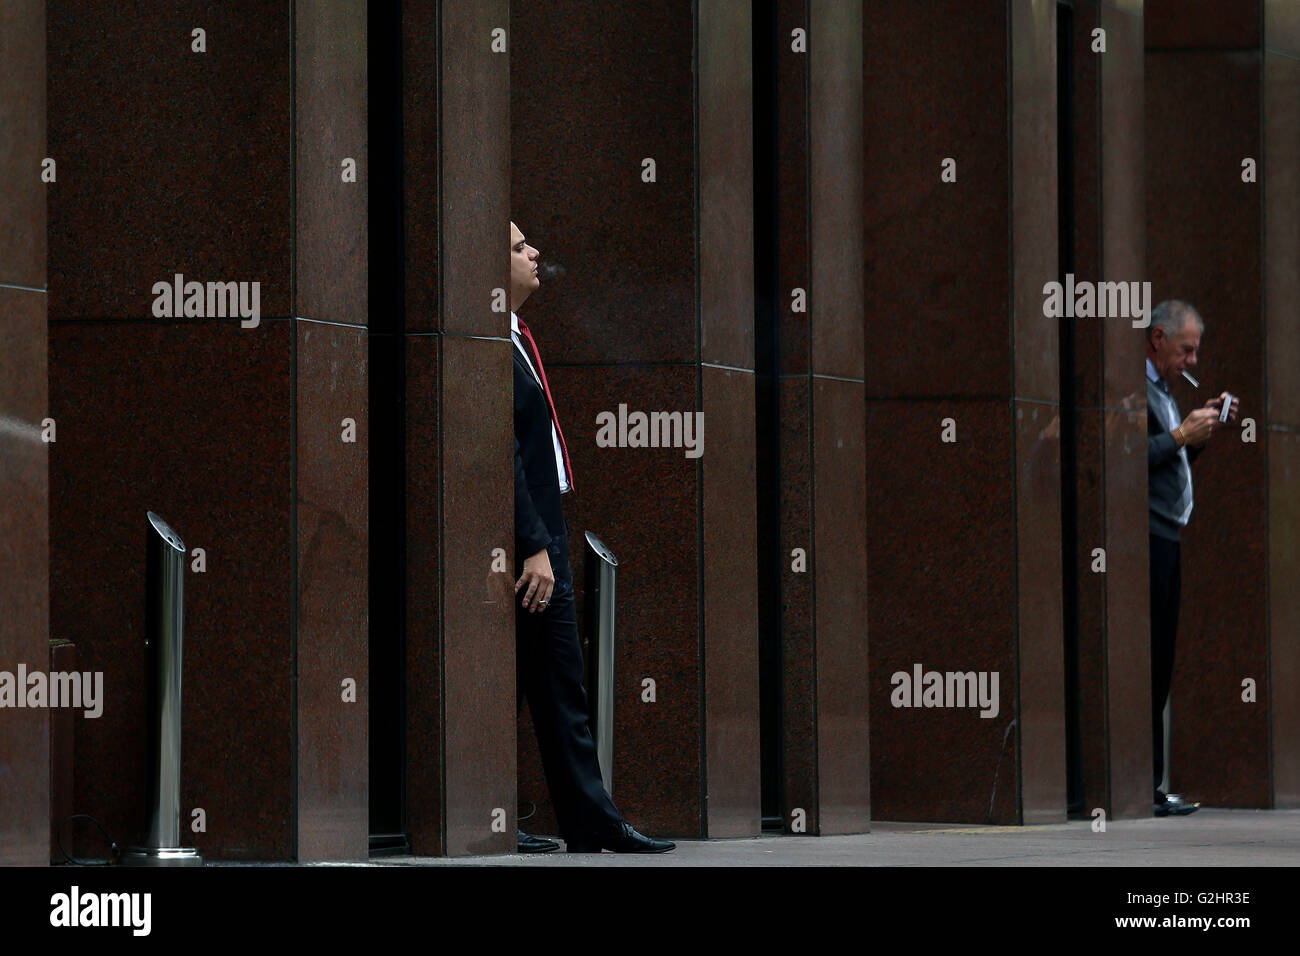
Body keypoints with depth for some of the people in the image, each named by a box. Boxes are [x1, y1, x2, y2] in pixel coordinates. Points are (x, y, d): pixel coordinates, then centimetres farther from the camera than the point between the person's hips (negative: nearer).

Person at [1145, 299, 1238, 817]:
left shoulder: (1160, 389, 22)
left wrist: (1203, 429, 12)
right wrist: (1182, 435, -16)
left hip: (1164, 540, 11)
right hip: (1144, 541, -11)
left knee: (1159, 668, 8)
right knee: (1145, 662, -11)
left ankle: (1148, 785, 9)